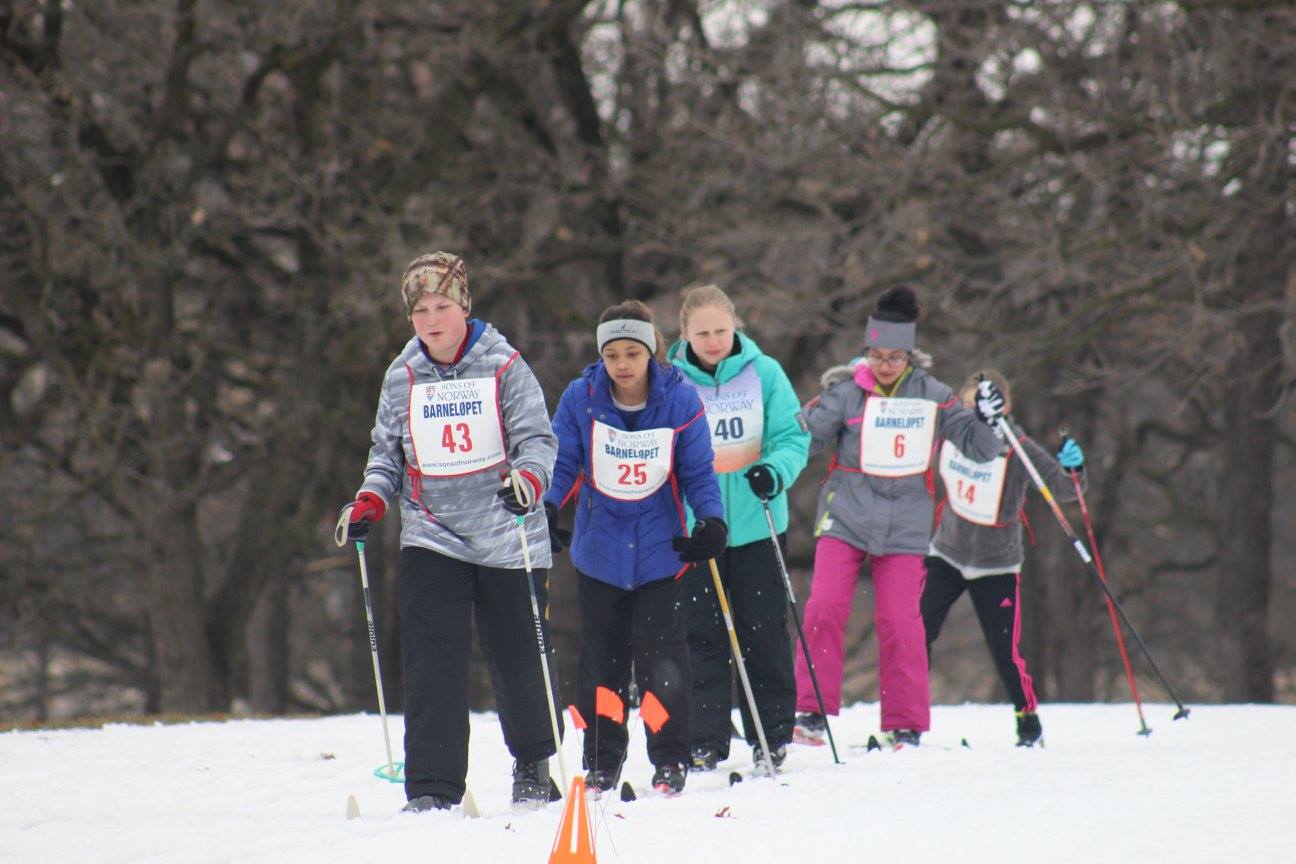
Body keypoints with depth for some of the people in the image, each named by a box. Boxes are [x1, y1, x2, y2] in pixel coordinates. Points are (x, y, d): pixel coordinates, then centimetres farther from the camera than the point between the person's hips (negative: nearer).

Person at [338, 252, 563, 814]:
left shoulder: (504, 367, -2)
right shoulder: (402, 377, 7)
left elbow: (537, 440, -6)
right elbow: (388, 453, 15)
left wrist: (528, 478, -27)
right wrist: (370, 501, -3)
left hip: (506, 537, -2)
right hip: (432, 539, 2)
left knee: (517, 658, 6)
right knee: (432, 662, -9)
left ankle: (533, 765, 28)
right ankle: (432, 786, -9)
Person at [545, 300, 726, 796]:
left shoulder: (680, 400, -9)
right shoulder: (580, 399, -8)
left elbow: (698, 473, -3)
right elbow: (561, 463, -4)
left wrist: (711, 519, -19)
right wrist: (545, 507, -21)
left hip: (660, 550, -2)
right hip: (598, 551, 2)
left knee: (661, 656, -6)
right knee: (602, 659, 8)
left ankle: (670, 760, 6)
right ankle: (602, 763, 19)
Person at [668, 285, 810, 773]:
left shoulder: (763, 373, -2)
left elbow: (793, 437, -2)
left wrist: (774, 471, -22)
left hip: (756, 525, 0)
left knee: (763, 631, 5)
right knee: (702, 636, 2)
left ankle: (772, 736, 13)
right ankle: (705, 742, 6)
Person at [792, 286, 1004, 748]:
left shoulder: (933, 396, 2)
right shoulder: (845, 392, -2)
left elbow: (978, 447, 6)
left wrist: (987, 420, -13)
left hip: (904, 528, 0)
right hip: (844, 517, 0)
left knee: (899, 622, -3)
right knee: (825, 608, -11)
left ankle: (906, 725, 6)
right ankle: (811, 710, -1)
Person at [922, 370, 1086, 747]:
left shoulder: (1019, 449, -17)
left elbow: (1063, 490, -20)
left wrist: (1071, 469, -40)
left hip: (996, 565, -3)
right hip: (947, 555, 3)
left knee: (1005, 652, -3)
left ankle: (1028, 717, 21)